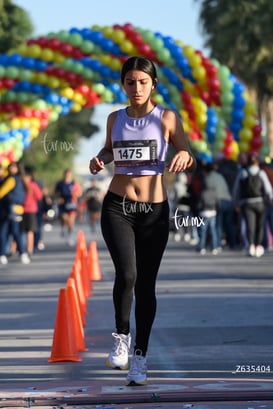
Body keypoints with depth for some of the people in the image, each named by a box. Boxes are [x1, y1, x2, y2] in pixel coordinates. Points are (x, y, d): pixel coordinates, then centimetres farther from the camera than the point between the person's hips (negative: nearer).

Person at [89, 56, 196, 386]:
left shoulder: (166, 118, -2)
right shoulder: (115, 119, 7)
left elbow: (190, 161, -1)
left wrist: (184, 157, -25)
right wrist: (99, 159, 3)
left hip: (154, 210, -1)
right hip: (117, 207, 1)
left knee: (146, 284, 3)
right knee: (126, 274, -19)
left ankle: (140, 357, 15)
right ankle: (122, 336, 5)